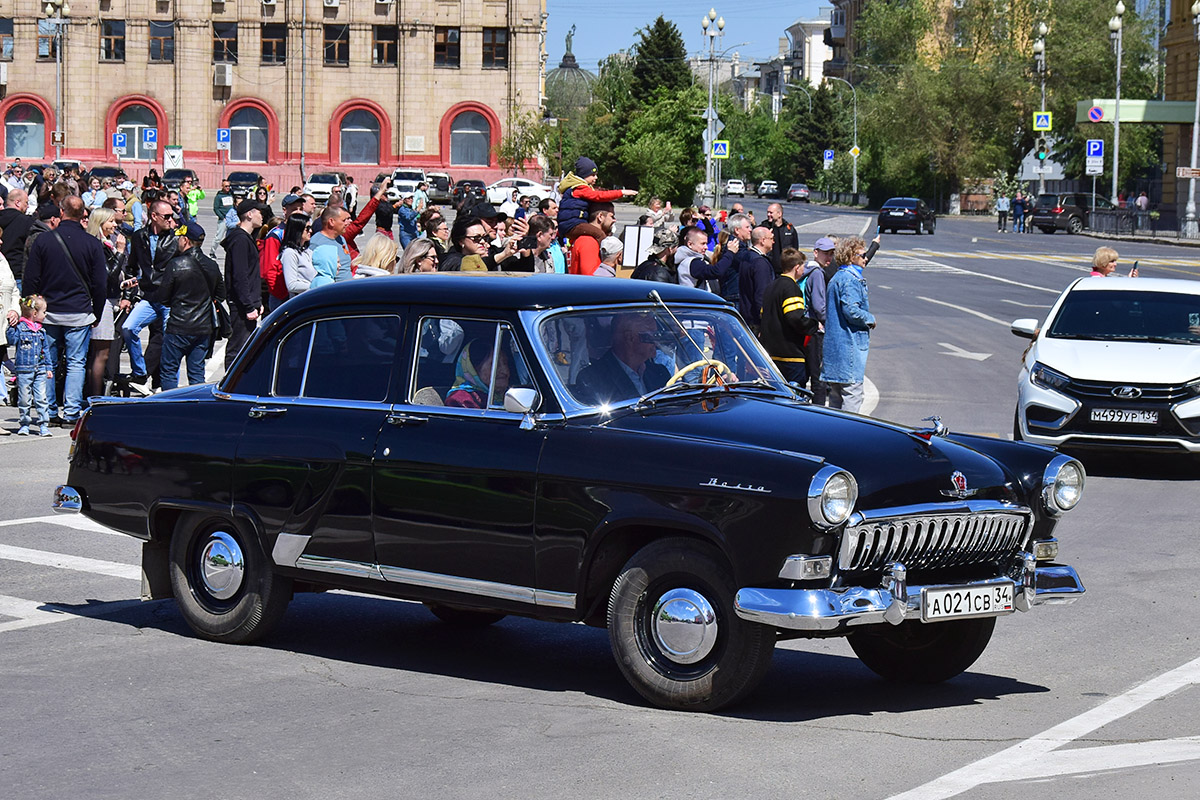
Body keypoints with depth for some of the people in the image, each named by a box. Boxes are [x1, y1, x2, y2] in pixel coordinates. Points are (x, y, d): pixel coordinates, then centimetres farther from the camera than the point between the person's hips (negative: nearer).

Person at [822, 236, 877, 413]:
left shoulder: (836, 278, 18)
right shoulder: (851, 279, -13)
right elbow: (851, 310, -23)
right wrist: (871, 319, -7)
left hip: (834, 344, 10)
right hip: (850, 344, -10)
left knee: (836, 395, 13)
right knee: (853, 394, -8)